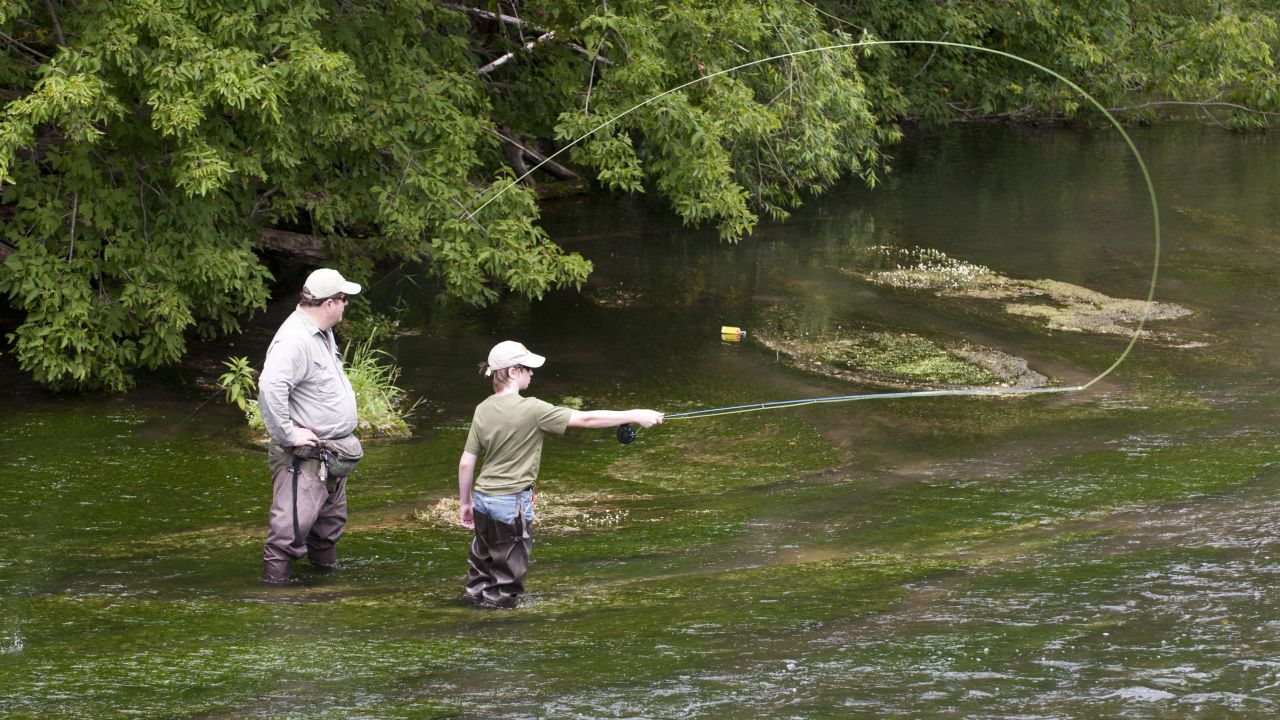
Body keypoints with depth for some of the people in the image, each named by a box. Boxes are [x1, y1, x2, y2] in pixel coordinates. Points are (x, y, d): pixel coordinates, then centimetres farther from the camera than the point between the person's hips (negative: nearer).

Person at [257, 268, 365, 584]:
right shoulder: (295, 340, -23)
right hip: (304, 458, -10)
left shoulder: (323, 333, 11)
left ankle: (325, 564, 38)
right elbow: (270, 386, -35)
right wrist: (289, 434, -29)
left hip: (332, 452, 10)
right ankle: (274, 580, -8)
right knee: (294, 522, -12)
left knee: (331, 519, 22)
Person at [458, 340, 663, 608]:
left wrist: (465, 502, 17)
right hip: (512, 501, -6)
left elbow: (466, 463, 4)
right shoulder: (531, 410, -17)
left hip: (483, 497, 6)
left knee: (483, 561, 21)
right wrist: (635, 416, -9)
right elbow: (585, 419, -15)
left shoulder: (482, 410, 1)